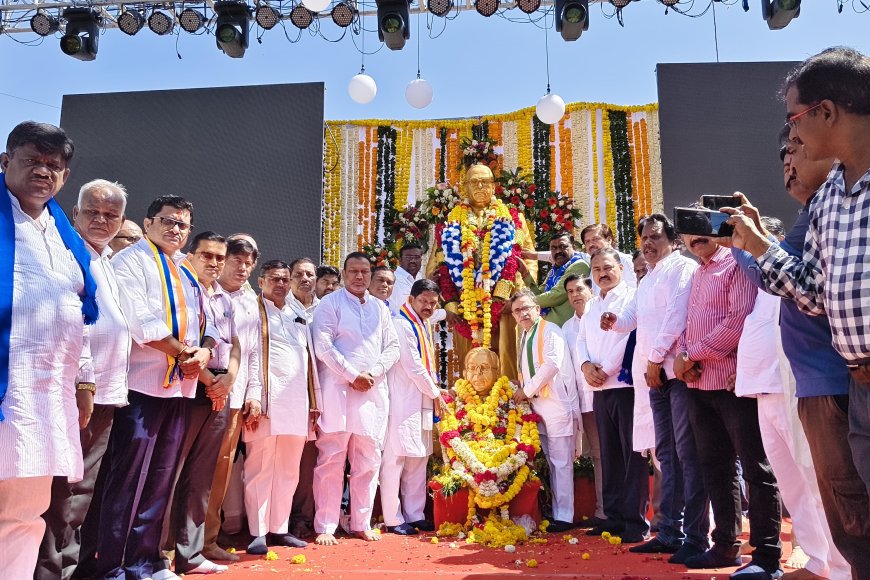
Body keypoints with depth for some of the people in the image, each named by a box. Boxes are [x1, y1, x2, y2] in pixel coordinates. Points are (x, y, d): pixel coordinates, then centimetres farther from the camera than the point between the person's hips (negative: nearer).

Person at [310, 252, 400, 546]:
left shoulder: (379, 307, 16)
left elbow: (392, 346, 13)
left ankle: (362, 523, 19)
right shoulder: (330, 303, 1)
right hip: (338, 389, -5)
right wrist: (353, 375, -13)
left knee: (368, 461, 8)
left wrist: (375, 373, -5)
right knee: (331, 460, -3)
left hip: (374, 390, 5)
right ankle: (325, 527, 6)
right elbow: (323, 346, -9)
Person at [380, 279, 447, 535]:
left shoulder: (423, 326, 17)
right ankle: (393, 519, 5)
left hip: (422, 402, 9)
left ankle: (414, 515, 20)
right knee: (395, 459, -4)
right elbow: (412, 366, -15)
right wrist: (435, 393, -5)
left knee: (419, 458, 12)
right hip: (403, 402, -9)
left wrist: (435, 390, 9)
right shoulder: (401, 324, -12)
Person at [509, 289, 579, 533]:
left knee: (561, 462, -4)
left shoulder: (550, 331, -6)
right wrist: (522, 391, 9)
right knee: (547, 463, 11)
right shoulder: (524, 337, 18)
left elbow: (551, 364, -17)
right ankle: (552, 512, 18)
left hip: (557, 405, -8)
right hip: (536, 407, 8)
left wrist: (527, 390, -11)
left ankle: (564, 516, 1)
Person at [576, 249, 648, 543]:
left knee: (633, 454, -3)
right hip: (600, 389, 7)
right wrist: (585, 365, -4)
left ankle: (635, 522, 2)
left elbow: (632, 337, -14)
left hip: (625, 385, -7)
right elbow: (581, 341, 16)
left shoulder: (632, 298, -3)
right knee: (610, 454, 11)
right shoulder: (591, 307, 19)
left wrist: (605, 369, -13)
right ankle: (614, 517, 18)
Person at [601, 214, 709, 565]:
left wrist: (656, 359, -13)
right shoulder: (647, 280, 23)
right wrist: (615, 320, 2)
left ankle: (696, 537, 0)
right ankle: (670, 532, 15)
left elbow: (677, 315, -14)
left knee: (687, 452, -6)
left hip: (678, 369, -8)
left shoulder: (683, 268, -3)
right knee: (667, 453, 9)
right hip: (656, 374, 8)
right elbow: (632, 317, 25)